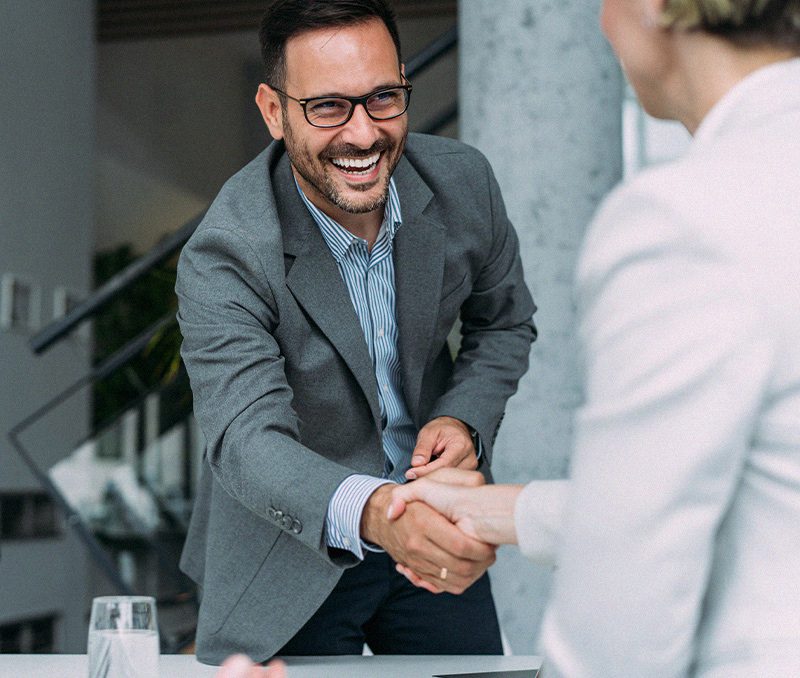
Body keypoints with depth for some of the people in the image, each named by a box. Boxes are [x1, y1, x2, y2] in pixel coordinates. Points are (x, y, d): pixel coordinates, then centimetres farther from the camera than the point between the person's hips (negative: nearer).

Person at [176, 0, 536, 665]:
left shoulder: (462, 181, -12)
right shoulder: (224, 258, -25)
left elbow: (504, 322, 4)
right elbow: (246, 438, -36)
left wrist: (466, 421, -15)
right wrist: (371, 512, -55)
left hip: (434, 530, 4)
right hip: (294, 554, -3)